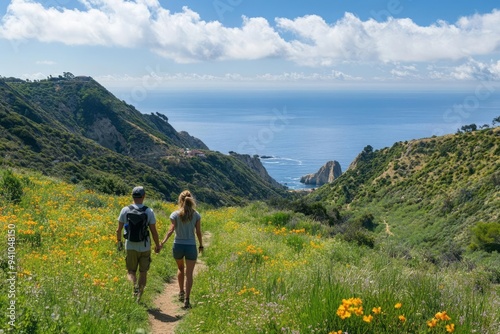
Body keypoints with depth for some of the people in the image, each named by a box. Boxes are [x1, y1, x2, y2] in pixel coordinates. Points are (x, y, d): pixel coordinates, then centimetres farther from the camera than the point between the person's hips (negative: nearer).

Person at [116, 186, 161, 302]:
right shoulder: (149, 211, -8)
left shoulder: (125, 210, -6)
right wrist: (157, 245, 9)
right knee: (143, 272, 14)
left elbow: (119, 229, 1)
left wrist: (119, 241, 20)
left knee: (131, 271, 12)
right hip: (145, 247, 0)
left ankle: (135, 284, -18)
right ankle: (139, 297, 13)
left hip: (131, 247, 0)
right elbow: (154, 231, -6)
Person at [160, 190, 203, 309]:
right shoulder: (196, 215, -2)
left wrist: (163, 242, -15)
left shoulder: (175, 214, -5)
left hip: (178, 246, 1)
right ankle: (186, 299, -5)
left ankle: (181, 293, 34)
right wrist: (201, 245, 12)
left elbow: (171, 230, -15)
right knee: (189, 274, 3)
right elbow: (198, 232, 0)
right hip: (191, 246, -1)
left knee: (180, 268, 26)